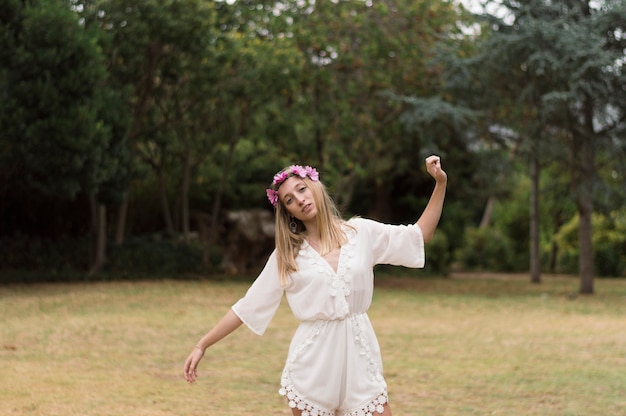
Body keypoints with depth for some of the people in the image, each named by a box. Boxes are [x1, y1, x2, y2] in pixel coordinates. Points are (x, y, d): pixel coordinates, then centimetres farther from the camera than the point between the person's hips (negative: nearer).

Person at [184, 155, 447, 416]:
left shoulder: (361, 232, 6)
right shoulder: (287, 254, 4)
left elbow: (420, 235, 13)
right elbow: (248, 307, 4)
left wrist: (441, 183, 4)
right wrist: (202, 345, -2)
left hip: (359, 354, 1)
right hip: (312, 363, 0)